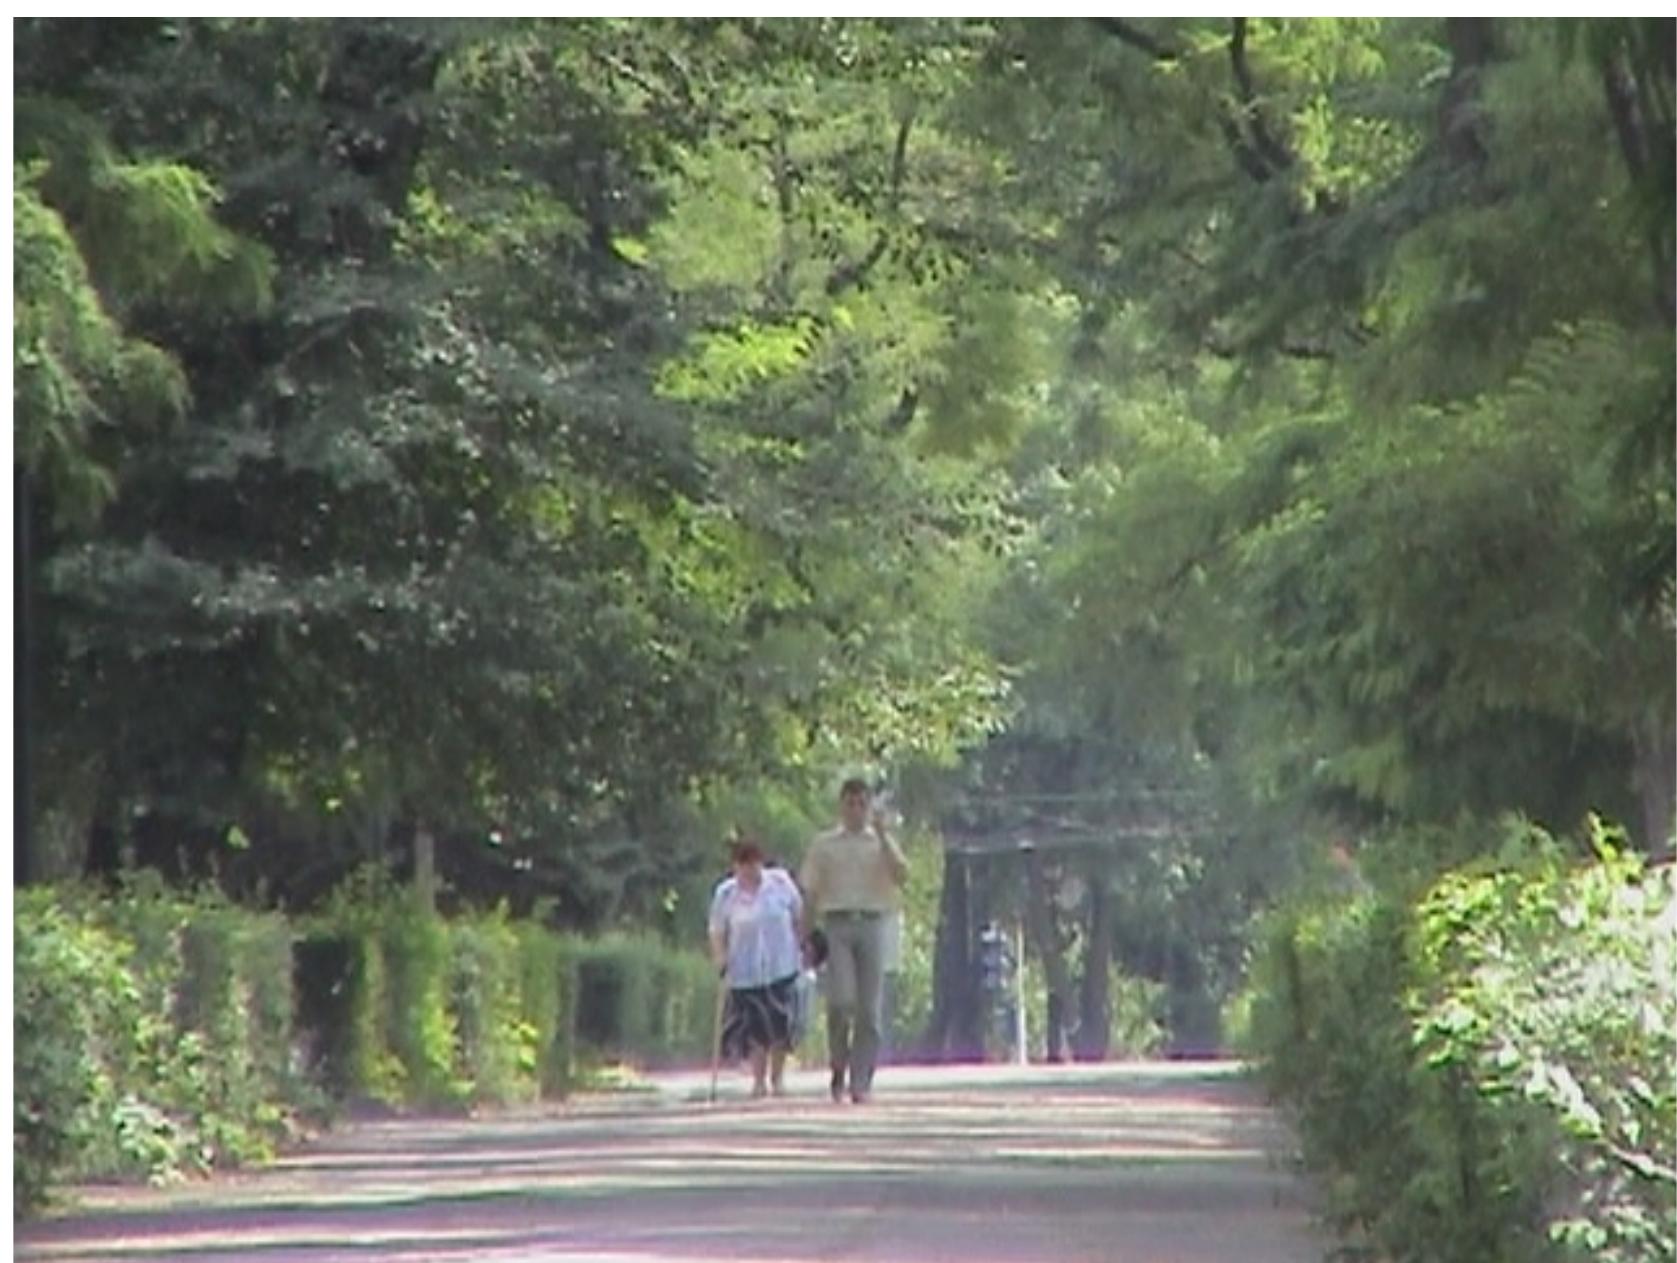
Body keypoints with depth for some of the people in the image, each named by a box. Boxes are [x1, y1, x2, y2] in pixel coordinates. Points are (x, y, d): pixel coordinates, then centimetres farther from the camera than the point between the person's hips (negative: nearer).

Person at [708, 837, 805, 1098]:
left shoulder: (781, 882, 2)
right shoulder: (725, 894, 0)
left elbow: (799, 917, 12)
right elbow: (717, 932, 6)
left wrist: (804, 947, 10)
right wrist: (720, 959, -7)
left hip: (781, 967, 1)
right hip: (745, 972, -1)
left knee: (780, 1024, -3)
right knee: (754, 1027, -3)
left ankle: (777, 1077, 13)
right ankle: (758, 1080, 8)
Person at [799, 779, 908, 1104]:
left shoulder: (881, 843, 14)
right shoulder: (824, 844, 13)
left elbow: (902, 875, -3)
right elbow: (810, 892, 12)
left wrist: (882, 836, -8)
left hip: (871, 923, 1)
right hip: (837, 924, -1)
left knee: (869, 1008, -2)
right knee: (841, 1000, -18)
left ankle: (861, 1082, 3)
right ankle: (838, 1065, 4)